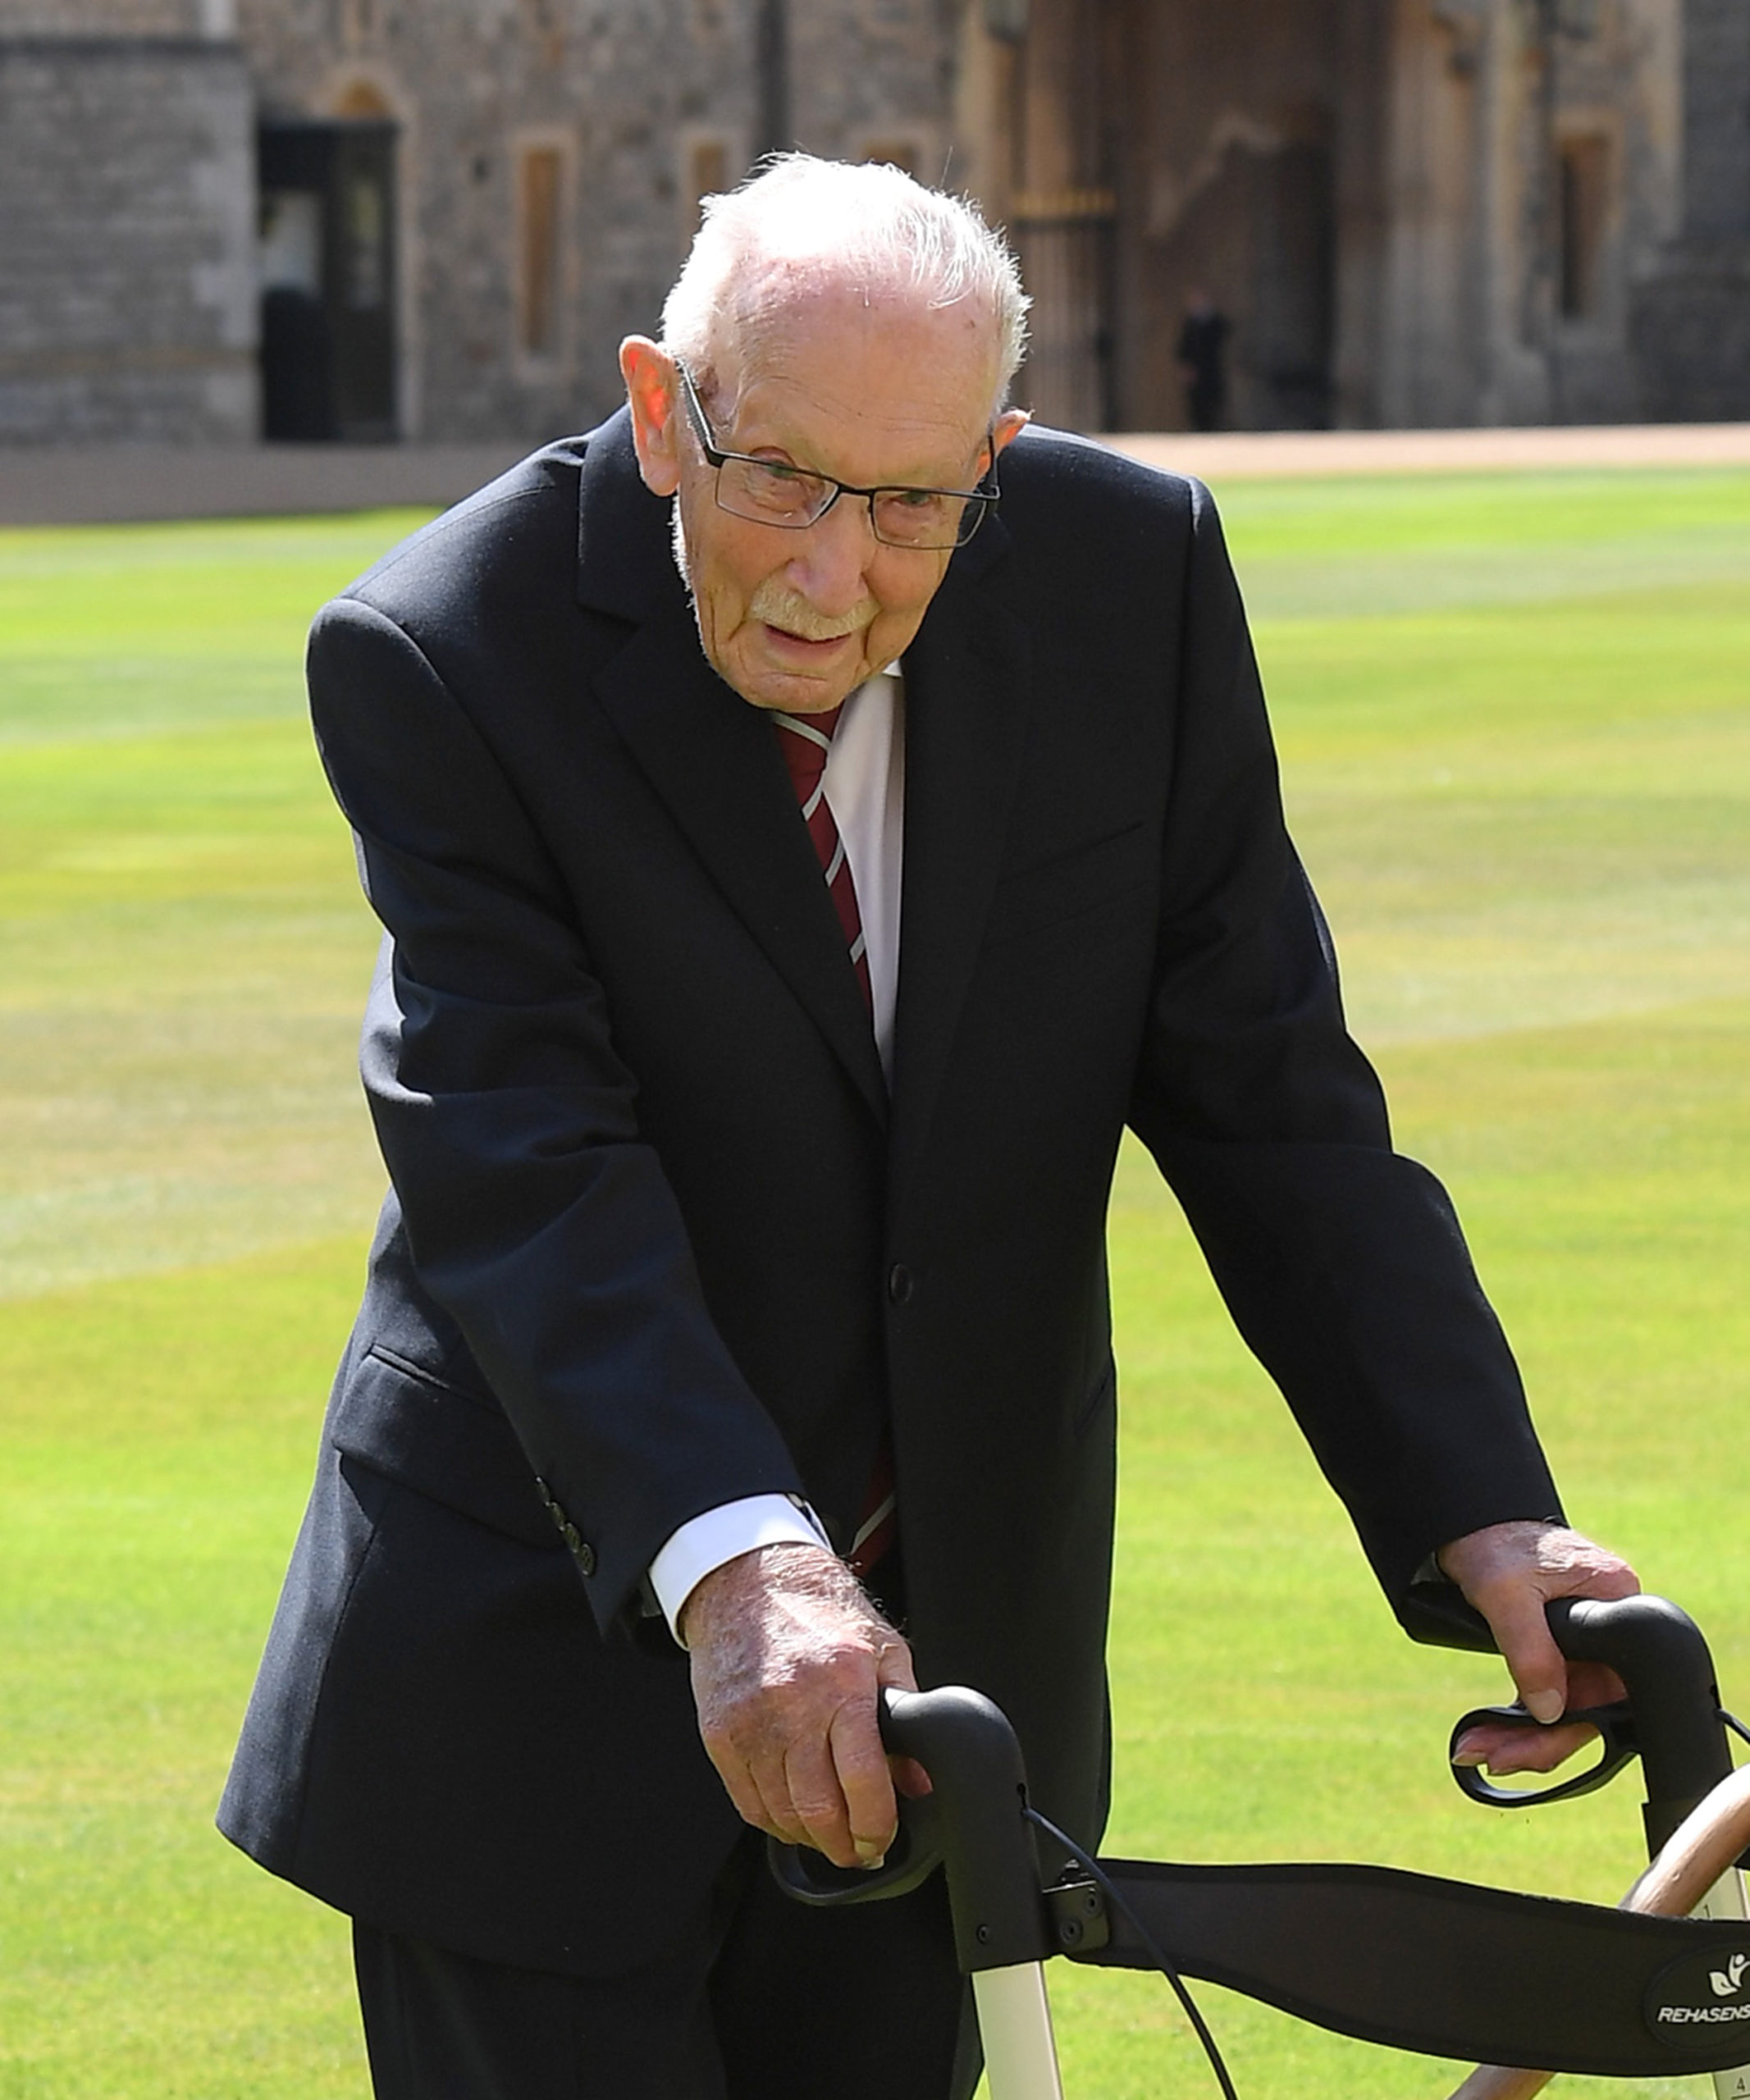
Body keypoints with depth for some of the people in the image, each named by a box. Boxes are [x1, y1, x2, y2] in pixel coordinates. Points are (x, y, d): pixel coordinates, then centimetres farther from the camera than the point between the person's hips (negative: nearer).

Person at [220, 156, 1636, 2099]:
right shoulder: (441, 661, -18)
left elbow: (1263, 1086, -6)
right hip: (567, 1640, -3)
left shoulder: (1133, 575, -7)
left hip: (941, 1645, 3)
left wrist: (1478, 1508, -19)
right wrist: (729, 1566, -44)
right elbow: (520, 1169, -28)